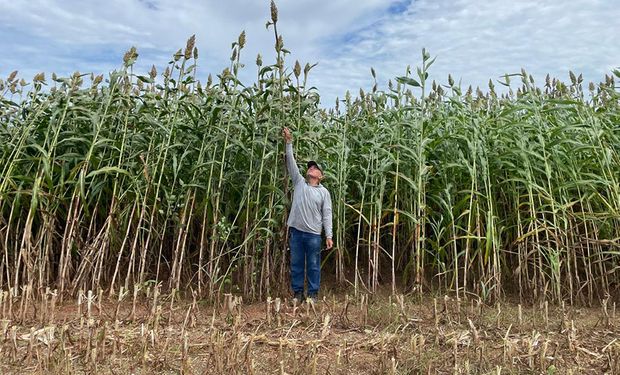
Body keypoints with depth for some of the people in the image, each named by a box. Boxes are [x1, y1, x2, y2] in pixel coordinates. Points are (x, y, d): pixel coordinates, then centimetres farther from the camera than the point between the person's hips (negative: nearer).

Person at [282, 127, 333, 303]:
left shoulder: (324, 192, 4)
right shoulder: (299, 182, 9)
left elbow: (327, 215, 0)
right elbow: (291, 163, 3)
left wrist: (329, 236, -6)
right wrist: (289, 143, -4)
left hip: (314, 234, -2)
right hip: (296, 231, 2)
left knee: (313, 265, 5)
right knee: (296, 264, 9)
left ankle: (313, 294, 17)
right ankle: (298, 293, 21)